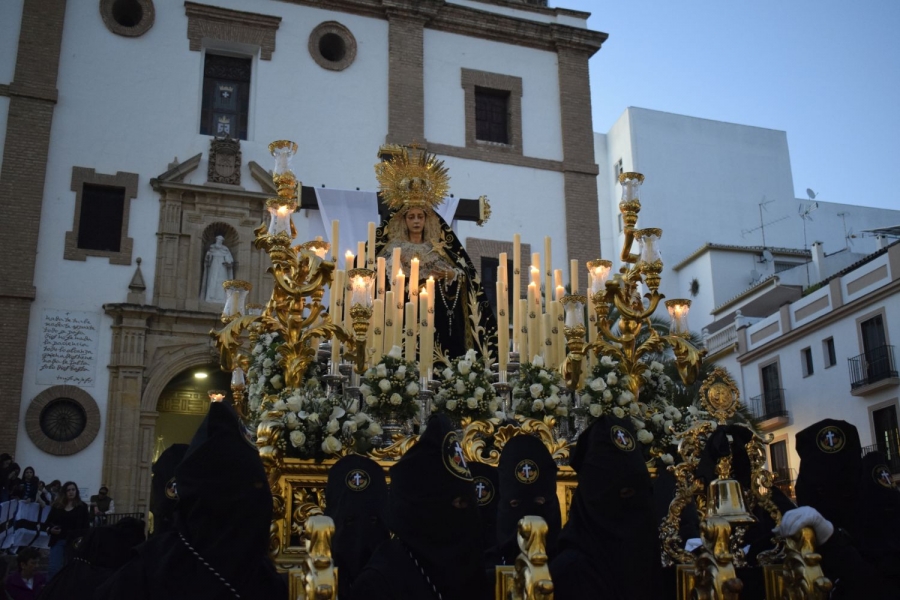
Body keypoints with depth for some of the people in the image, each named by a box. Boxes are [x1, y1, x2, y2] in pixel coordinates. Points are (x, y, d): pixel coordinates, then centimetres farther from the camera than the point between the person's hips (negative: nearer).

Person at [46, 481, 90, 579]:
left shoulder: (82, 507, 2)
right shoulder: (56, 505, 7)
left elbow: (86, 526, 0)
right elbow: (48, 522, 12)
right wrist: (51, 529, -10)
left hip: (74, 542, -1)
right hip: (58, 541, 1)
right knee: (54, 568, -7)